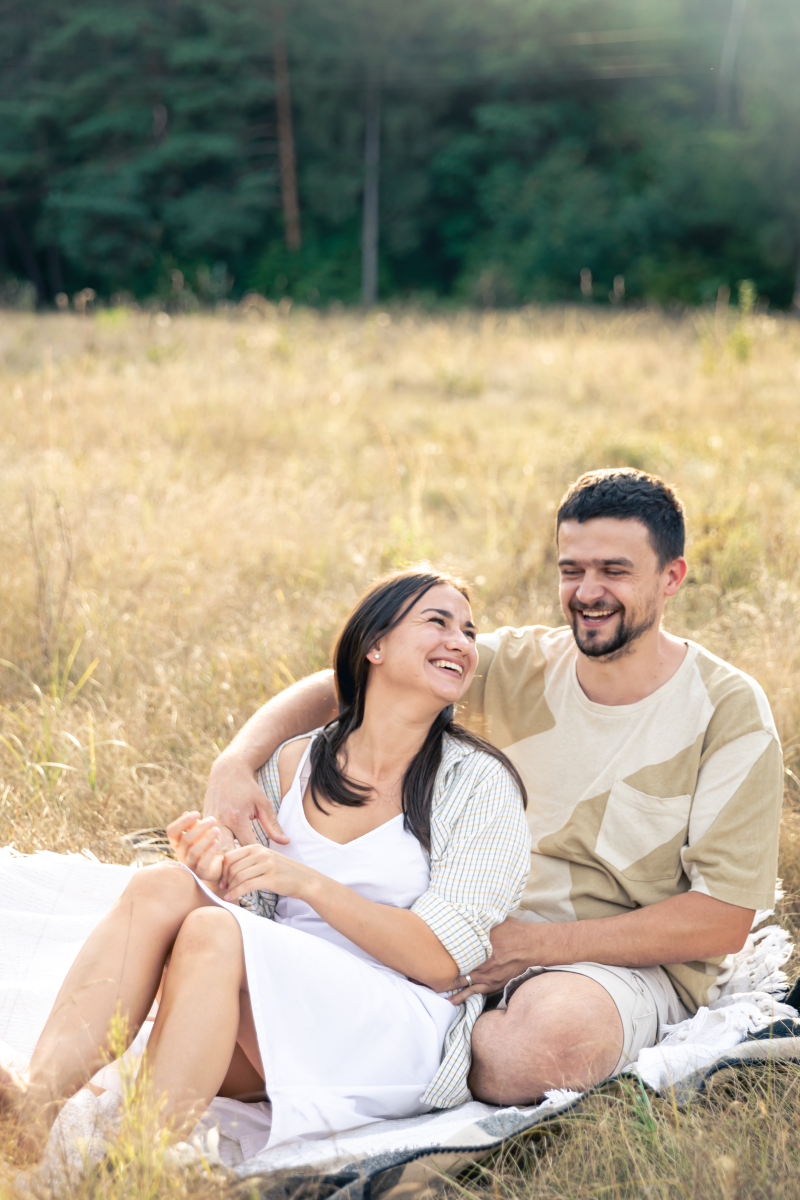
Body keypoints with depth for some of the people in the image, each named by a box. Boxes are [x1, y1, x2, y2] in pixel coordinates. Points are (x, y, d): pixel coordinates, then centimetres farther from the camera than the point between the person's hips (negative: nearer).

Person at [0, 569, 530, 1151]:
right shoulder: (293, 765, 12)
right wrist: (219, 880, -10)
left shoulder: (480, 782, 1)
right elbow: (257, 915, 14)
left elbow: (442, 961, -7)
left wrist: (311, 884, -16)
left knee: (211, 931, -30)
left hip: (404, 1031, -4)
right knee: (162, 886, -23)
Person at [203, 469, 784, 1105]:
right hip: (483, 931, 3)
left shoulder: (729, 711, -10)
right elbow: (342, 685, 1)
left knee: (551, 1037, -40)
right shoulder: (518, 665, 1)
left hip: (633, 963, -3)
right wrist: (238, 760, -20)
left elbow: (723, 921, -13)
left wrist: (534, 943, -20)